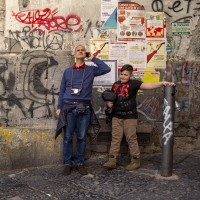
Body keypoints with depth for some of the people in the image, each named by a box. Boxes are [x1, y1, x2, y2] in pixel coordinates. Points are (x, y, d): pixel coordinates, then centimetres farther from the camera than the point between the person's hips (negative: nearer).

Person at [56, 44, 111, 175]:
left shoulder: (91, 70, 8)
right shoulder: (67, 71, 11)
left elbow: (106, 69, -5)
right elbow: (62, 90, 12)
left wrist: (93, 58, 2)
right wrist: (59, 107, 5)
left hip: (84, 108, 0)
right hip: (68, 106, 0)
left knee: (82, 137, 5)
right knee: (68, 137, 2)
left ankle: (79, 162, 16)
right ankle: (67, 163, 13)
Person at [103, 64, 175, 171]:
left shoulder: (133, 83, -6)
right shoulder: (115, 85, 9)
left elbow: (147, 85, -20)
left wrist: (162, 83, -33)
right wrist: (109, 103, 0)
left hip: (130, 116, -4)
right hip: (116, 116, 4)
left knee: (131, 138, 1)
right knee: (115, 138, 6)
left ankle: (135, 161, 14)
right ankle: (112, 160, 12)